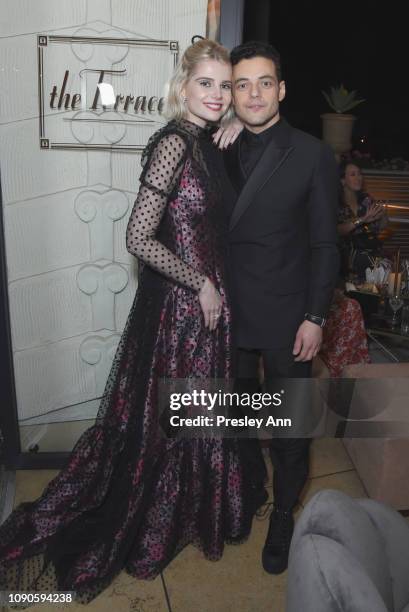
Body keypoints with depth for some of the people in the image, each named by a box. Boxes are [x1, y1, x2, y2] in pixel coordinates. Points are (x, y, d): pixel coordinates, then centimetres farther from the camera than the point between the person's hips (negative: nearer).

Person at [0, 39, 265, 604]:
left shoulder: (203, 143, 9)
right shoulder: (173, 144, -19)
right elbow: (139, 238, -23)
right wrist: (200, 283, -17)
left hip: (204, 300, 9)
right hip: (180, 304, -9)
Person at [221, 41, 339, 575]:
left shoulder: (313, 156, -5)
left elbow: (324, 244, -5)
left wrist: (315, 318, -9)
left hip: (286, 319, -3)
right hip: (229, 312, 4)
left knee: (289, 427, 9)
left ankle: (284, 519, 30)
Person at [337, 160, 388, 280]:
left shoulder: (366, 199, 9)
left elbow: (382, 226, 10)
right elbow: (337, 230, -16)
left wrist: (382, 215, -10)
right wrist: (362, 219, -25)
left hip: (373, 256, 3)